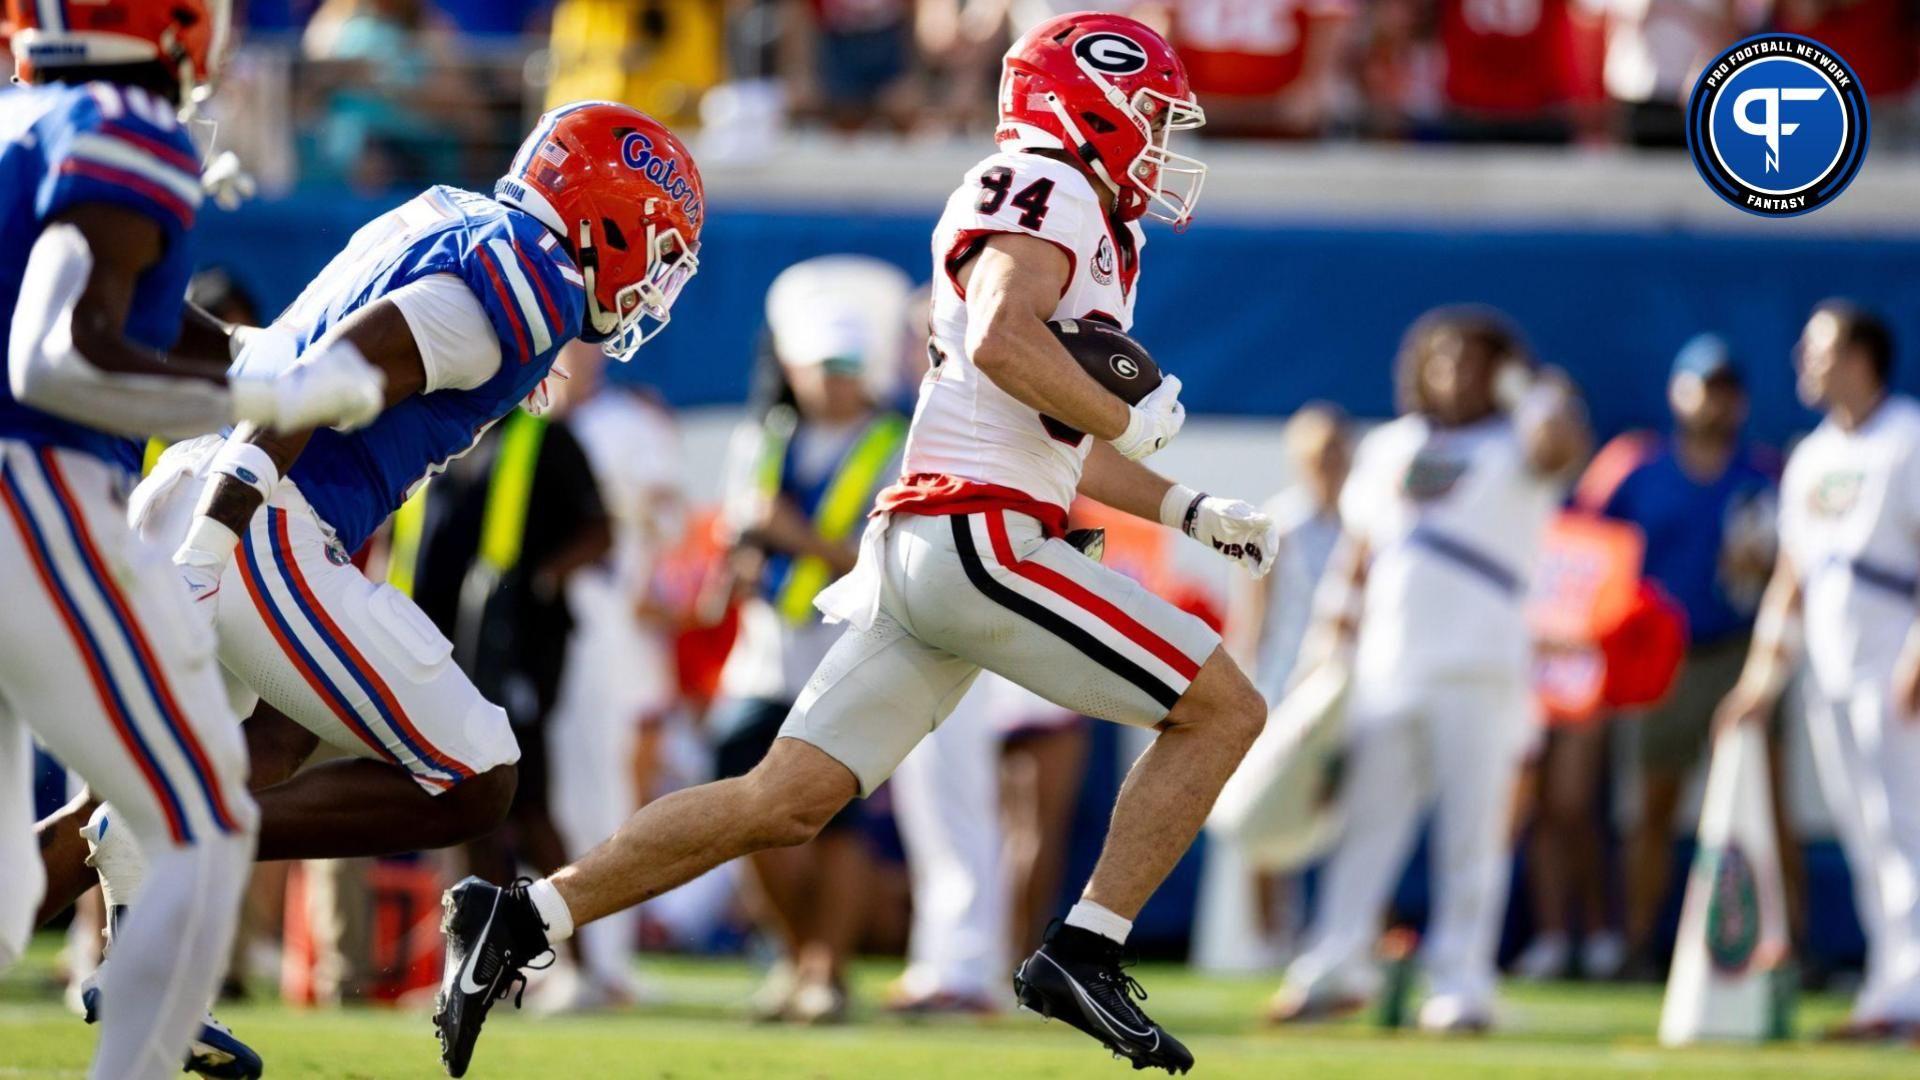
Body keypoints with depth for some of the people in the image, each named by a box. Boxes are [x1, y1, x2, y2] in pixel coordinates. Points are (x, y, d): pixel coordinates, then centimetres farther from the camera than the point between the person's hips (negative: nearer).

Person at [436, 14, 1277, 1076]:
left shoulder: (1087, 231, 27)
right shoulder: (1045, 190, -4)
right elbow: (1002, 343, -22)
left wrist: (1191, 512, 25)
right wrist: (1130, 422, -10)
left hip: (915, 551, 10)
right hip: (978, 540, -10)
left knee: (783, 801, 4)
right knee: (1223, 709, -3)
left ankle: (520, 919, -1)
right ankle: (1084, 953, -6)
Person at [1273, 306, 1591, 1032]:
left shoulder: (1514, 449, 3)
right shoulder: (1388, 449, 19)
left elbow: (1560, 446, -21)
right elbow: (1357, 556, 23)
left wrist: (1544, 393, -5)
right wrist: (1330, 644, 17)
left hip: (1479, 665, -5)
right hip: (1387, 666, 5)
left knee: (1473, 832, -4)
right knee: (1367, 817, 6)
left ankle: (1461, 984, -2)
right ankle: (1336, 967, 10)